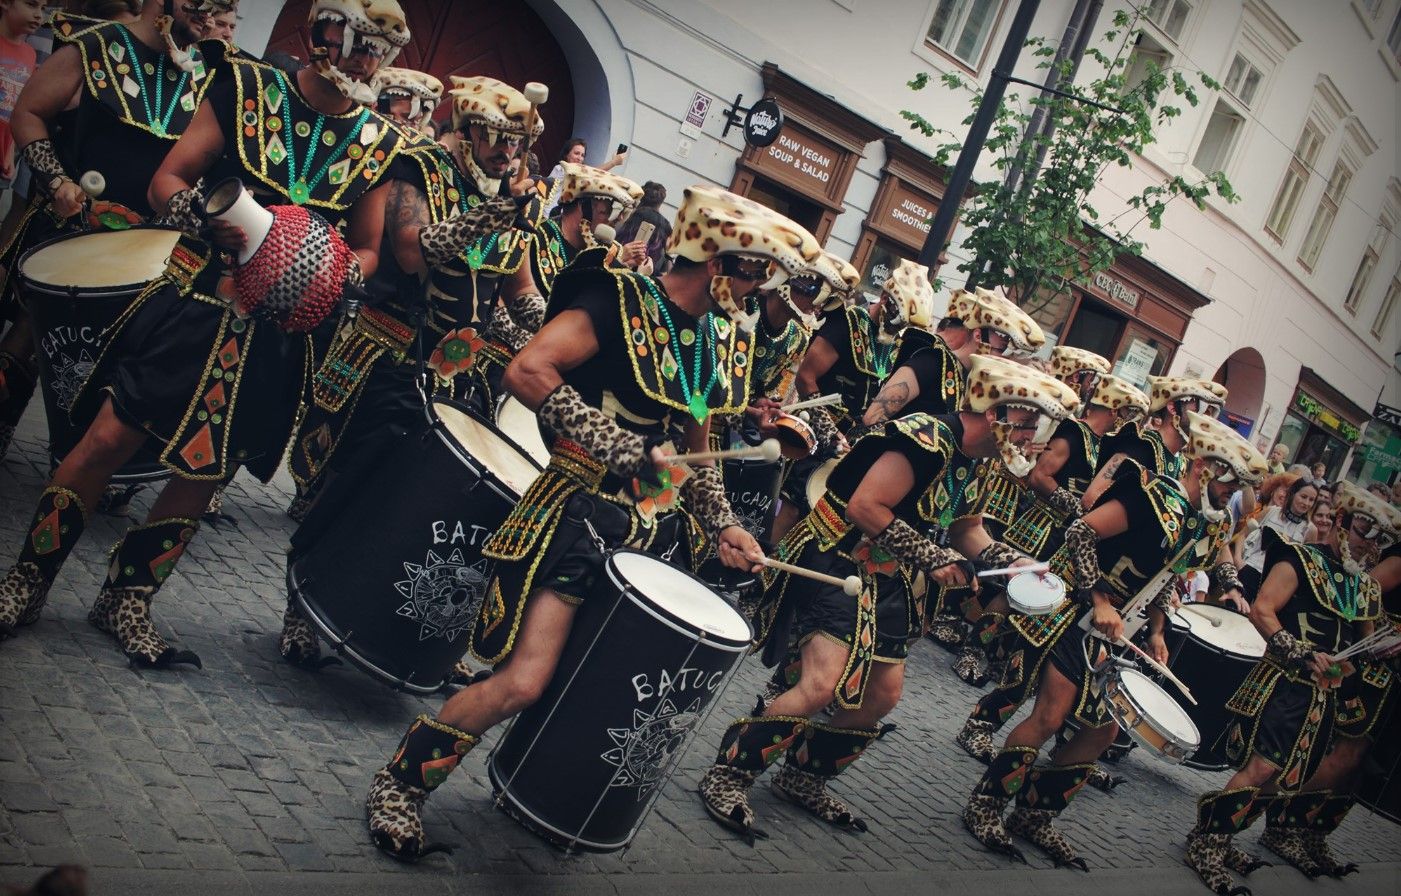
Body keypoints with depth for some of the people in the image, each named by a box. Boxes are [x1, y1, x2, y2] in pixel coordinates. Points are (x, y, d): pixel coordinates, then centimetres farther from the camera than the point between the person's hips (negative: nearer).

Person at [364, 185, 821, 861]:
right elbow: (526, 373, -24)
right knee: (522, 682, -14)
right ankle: (399, 784, 8)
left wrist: (722, 526, 7)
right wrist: (626, 450, -24)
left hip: (657, 520, 8)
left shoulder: (722, 342, 11)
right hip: (580, 507, -8)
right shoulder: (620, 300, -12)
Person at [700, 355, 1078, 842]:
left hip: (884, 577, 10)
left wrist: (1012, 561, 6)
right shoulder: (927, 440, -22)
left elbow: (968, 530, 22)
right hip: (836, 561, -10)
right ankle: (727, 775, -6)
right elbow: (865, 507, -24)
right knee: (823, 684, -21)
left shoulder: (969, 460, 9)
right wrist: (931, 557, -17)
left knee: (882, 696, 9)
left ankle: (802, 777, 25)